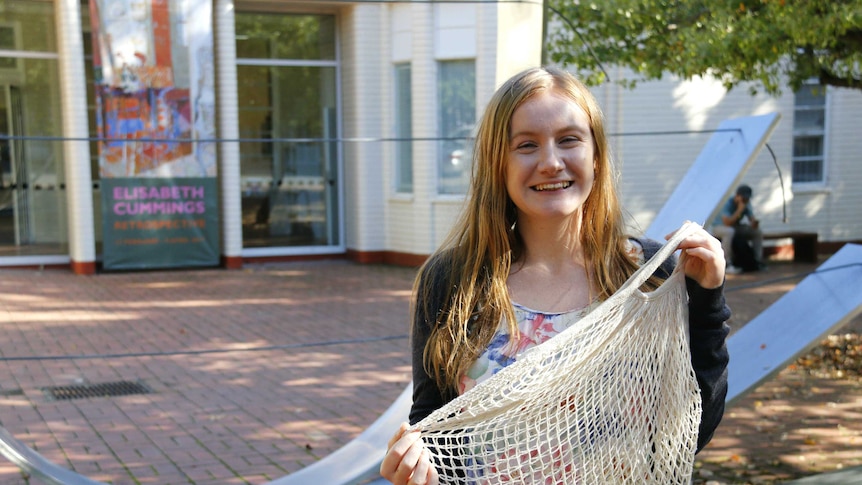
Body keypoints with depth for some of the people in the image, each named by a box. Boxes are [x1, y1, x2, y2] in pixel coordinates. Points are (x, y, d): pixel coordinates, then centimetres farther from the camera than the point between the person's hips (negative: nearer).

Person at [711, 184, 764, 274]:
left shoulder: (746, 204, -6)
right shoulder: (728, 203, -28)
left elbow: (752, 219, -2)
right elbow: (727, 222, -37)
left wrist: (754, 223, -27)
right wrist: (739, 210, -36)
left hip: (735, 227, 7)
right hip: (719, 227, -7)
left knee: (758, 232, -6)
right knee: (729, 232, -42)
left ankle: (758, 262, -4)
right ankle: (728, 265, -38)